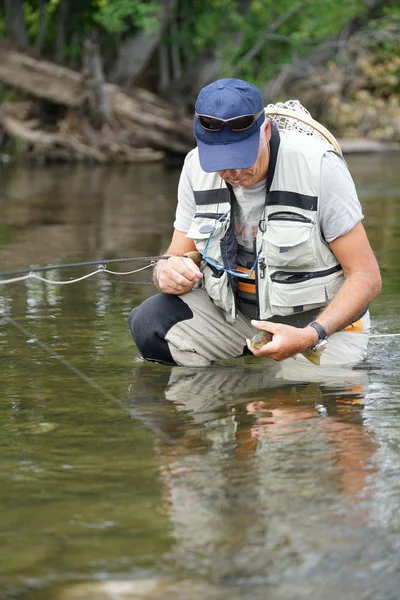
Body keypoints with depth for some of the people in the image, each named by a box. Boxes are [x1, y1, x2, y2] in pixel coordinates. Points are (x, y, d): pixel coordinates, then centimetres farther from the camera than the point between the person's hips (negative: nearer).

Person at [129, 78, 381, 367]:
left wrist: (311, 336, -32)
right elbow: (180, 257, 2)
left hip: (320, 319, -4)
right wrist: (168, 271, -25)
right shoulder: (197, 168, -5)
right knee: (149, 323, -19)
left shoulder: (319, 166, -18)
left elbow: (366, 277, -17)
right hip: (234, 310, 4)